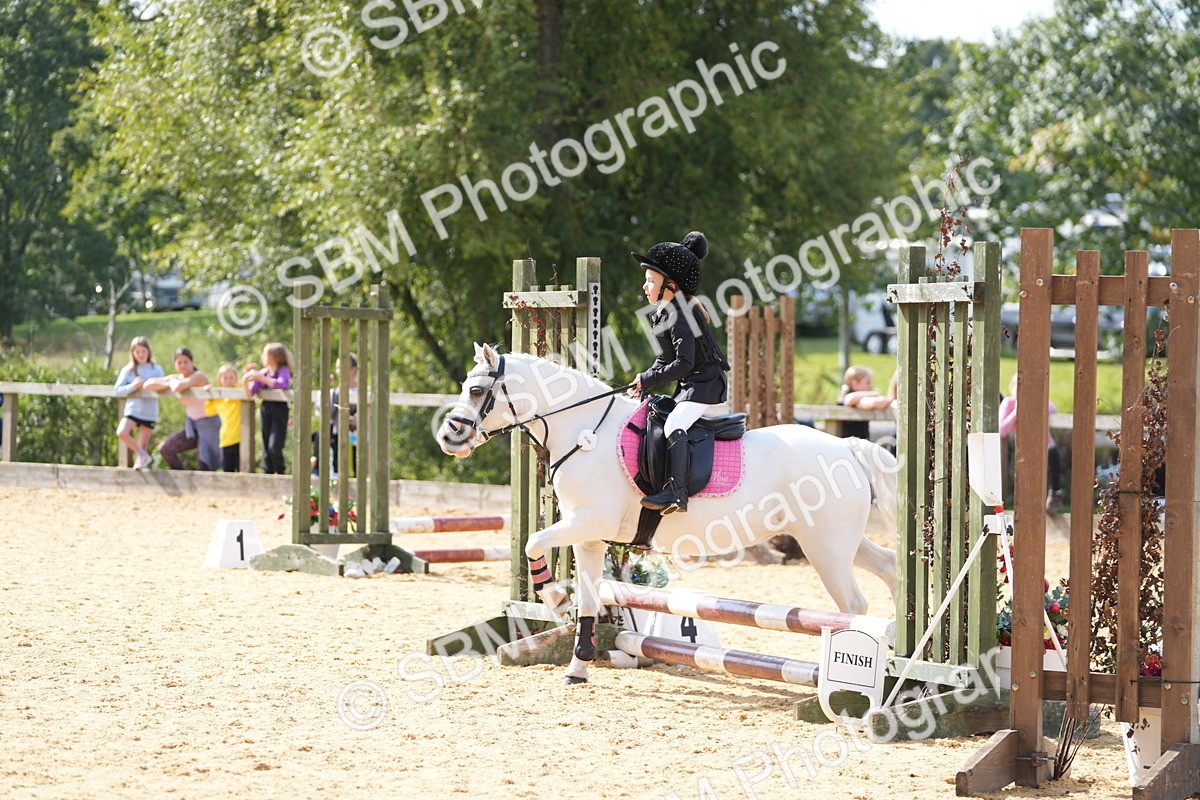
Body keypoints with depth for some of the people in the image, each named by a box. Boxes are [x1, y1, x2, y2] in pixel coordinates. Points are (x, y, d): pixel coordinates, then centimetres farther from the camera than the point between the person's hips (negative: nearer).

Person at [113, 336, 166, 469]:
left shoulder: (156, 369, 4)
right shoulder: (128, 370, 4)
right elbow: (117, 390, -2)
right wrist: (133, 386, -17)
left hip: (149, 412, 0)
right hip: (132, 409, 0)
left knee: (142, 446, 2)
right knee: (121, 432, -24)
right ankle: (143, 455, -9)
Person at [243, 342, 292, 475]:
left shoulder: (283, 371, -6)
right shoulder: (262, 372, 8)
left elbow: (282, 384, -27)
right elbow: (249, 393, 6)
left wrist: (261, 378, -23)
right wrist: (245, 380, -11)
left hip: (279, 408, -6)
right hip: (265, 409, 6)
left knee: (274, 447, -13)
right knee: (266, 448, 7)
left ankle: (280, 473, 1)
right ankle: (269, 473, 14)